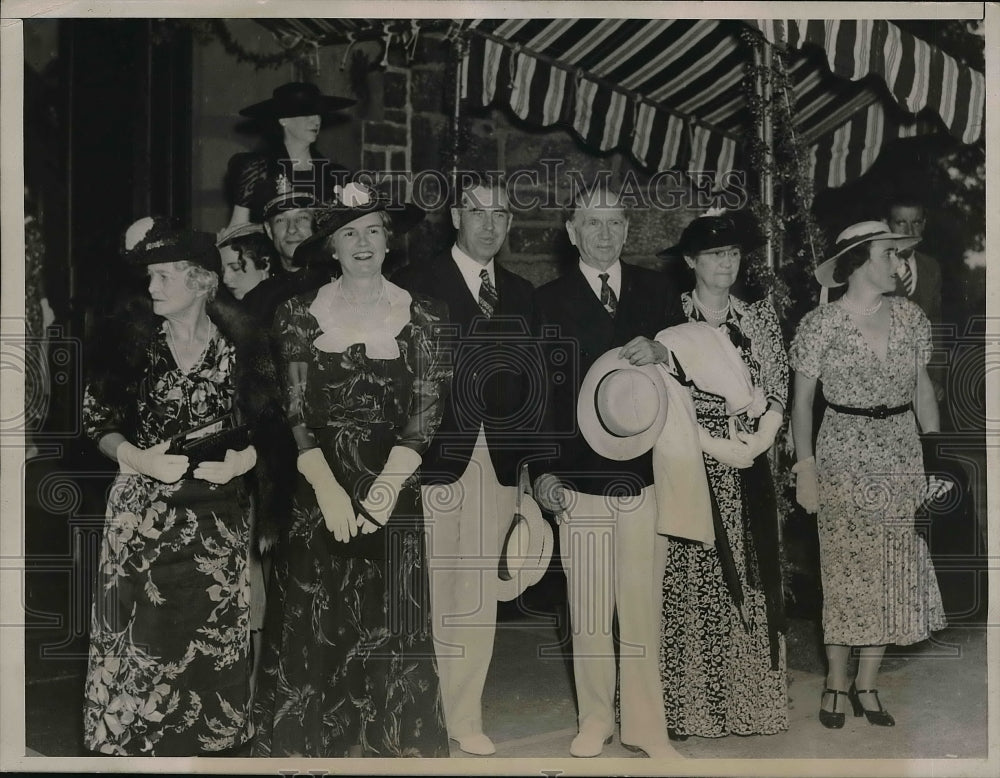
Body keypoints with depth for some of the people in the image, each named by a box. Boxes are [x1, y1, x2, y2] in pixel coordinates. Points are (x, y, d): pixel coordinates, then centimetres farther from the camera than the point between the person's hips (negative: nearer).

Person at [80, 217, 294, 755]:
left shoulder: (240, 348, -1)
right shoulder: (130, 340, -1)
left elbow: (266, 432, 4)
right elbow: (99, 422, 1)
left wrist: (240, 460, -15)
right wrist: (138, 458, -16)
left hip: (215, 515, 0)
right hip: (141, 513, 0)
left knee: (210, 635, 6)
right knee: (141, 638, 1)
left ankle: (210, 740, 26)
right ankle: (134, 740, 21)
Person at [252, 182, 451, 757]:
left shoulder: (423, 316, 2)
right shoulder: (301, 314, 3)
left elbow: (426, 412, -5)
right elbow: (293, 410, -2)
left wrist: (388, 487, -17)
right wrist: (329, 490, -13)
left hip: (393, 490, 0)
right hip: (316, 489, 1)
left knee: (388, 625, 3)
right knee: (311, 624, 4)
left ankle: (391, 744, 20)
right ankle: (308, 744, 20)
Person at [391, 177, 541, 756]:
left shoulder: (520, 294, 15)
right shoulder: (415, 284, 1)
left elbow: (532, 382, 14)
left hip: (499, 464, 4)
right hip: (435, 461, -4)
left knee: (480, 595, 8)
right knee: (427, 593, 0)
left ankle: (466, 716, 19)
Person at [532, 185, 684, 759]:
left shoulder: (656, 289, 10)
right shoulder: (548, 301, 4)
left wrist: (661, 355, -13)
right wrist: (540, 470, -4)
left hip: (645, 472, 1)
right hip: (578, 475, -1)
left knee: (643, 604, 3)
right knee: (589, 607, 6)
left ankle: (645, 723, 16)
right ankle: (596, 718, 20)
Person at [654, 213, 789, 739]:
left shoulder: (760, 316, 10)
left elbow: (778, 389, 6)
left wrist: (758, 442, -11)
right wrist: (717, 447, -13)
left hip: (749, 468, 3)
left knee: (751, 582, 5)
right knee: (689, 583, -1)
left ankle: (750, 697, 17)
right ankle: (686, 705, 9)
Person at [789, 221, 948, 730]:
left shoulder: (910, 317, 4)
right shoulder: (821, 325, -8)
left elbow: (922, 388, 12)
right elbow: (802, 401, -4)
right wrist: (805, 468, -10)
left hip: (901, 458, 4)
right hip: (845, 458, -4)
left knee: (893, 574, 6)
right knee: (847, 573, 1)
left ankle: (867, 685, 18)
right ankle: (835, 682, 16)